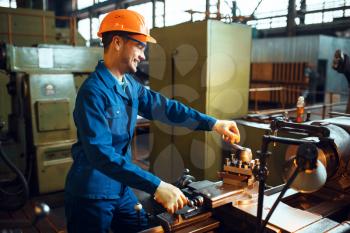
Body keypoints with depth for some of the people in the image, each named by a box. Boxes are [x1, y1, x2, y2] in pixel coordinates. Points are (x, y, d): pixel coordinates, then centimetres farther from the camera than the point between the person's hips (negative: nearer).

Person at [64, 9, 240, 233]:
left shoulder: (130, 84, 1)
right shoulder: (93, 91, -24)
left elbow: (162, 106, 4)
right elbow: (101, 154, -31)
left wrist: (212, 123, -2)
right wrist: (156, 186, -35)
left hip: (122, 189, 7)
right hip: (91, 195, -7)